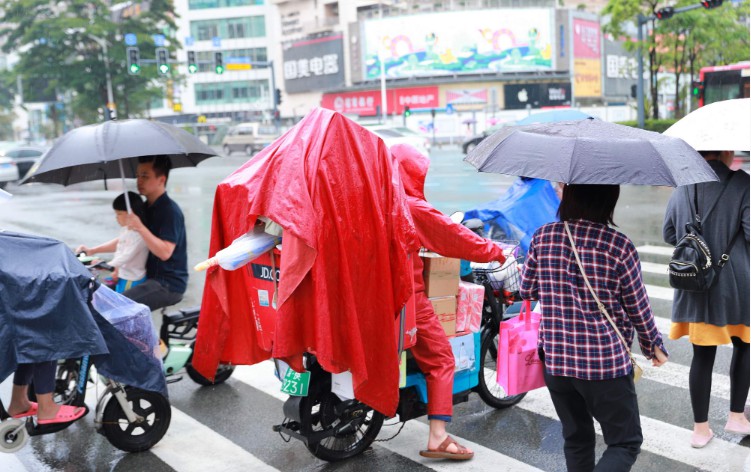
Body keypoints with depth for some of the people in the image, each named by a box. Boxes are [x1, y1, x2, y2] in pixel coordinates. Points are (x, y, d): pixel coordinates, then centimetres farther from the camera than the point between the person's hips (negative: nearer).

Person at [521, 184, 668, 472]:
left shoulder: (542, 237, -6)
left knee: (576, 438, 21)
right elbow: (638, 308, -3)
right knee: (625, 443, 11)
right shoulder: (619, 246, -13)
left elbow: (527, 291, 7)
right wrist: (654, 347, 15)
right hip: (607, 362, -4)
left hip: (555, 359, 4)